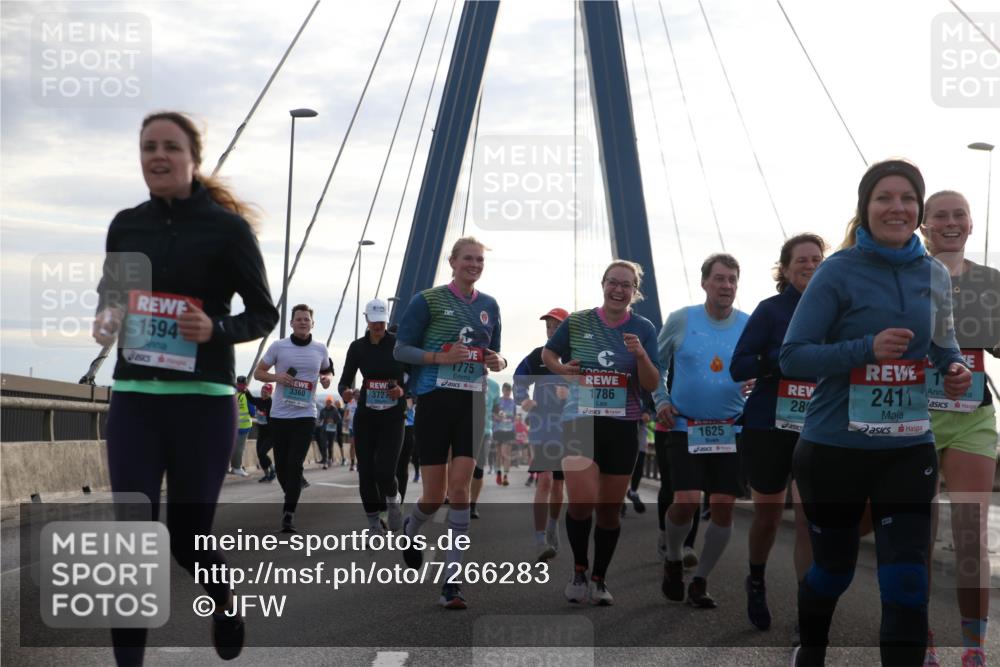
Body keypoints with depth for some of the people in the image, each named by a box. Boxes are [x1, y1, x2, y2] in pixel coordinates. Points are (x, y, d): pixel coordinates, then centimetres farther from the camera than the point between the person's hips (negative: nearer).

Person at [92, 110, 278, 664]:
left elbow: (264, 314, 1)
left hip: (203, 401, -3)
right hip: (134, 398, 3)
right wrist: (105, 322, -2)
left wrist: (215, 329, -19)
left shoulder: (227, 227, -4)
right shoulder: (125, 225, 8)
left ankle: (224, 601, 41)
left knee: (186, 532, 6)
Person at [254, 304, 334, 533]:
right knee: (281, 464, 6)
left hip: (306, 415, -1)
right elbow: (258, 372, 7)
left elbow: (327, 370, 23)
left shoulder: (320, 349, 6)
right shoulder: (278, 346, 1)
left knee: (295, 464, -12)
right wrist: (276, 377, -13)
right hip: (279, 414, 1)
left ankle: (289, 514, -11)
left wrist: (327, 378, 0)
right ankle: (291, 499, 33)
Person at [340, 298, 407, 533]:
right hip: (366, 415, 2)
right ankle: (373, 522, 13)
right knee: (366, 470, 0)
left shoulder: (398, 344, -4)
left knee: (384, 470, -14)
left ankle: (393, 499, 20)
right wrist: (347, 392, -19)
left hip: (393, 415, -2)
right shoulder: (357, 347, 3)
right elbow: (345, 382, 2)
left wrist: (403, 391, -19)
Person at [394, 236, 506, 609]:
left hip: (473, 403, 3)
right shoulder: (428, 300, -2)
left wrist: (497, 363, -2)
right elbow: (401, 349, -3)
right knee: (434, 495, 1)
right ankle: (411, 529, 38)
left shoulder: (489, 306, 12)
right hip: (436, 400, -3)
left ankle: (452, 579, -6)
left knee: (460, 485, -8)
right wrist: (439, 356, -19)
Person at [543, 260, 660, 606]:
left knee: (609, 508, 8)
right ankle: (579, 570, 7)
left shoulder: (643, 329, 1)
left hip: (623, 427, 1)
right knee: (582, 501, -16)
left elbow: (652, 385, -1)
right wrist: (562, 369, -4)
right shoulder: (577, 322, 1)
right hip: (580, 422, -1)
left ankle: (599, 578, 26)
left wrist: (640, 354, -19)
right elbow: (548, 354, 17)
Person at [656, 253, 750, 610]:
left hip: (730, 429, 2)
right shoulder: (681, 320, -2)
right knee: (686, 501, -13)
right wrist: (661, 400, -1)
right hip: (685, 426, -2)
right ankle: (673, 560, 17)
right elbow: (656, 362, 11)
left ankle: (700, 580, 16)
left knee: (723, 507, -2)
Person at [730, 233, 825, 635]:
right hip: (768, 428, -2)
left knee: (811, 518, -8)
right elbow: (738, 368, -12)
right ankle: (756, 583, 39)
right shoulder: (771, 310, -5)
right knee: (768, 515, 11)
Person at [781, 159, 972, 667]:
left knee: (906, 582, -4)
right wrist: (867, 348, -27)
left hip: (909, 451, 3)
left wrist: (955, 370, -5)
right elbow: (792, 357, -13)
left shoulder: (935, 275, 3)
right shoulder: (838, 272, -11)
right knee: (834, 569, 16)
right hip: (834, 449, -3)